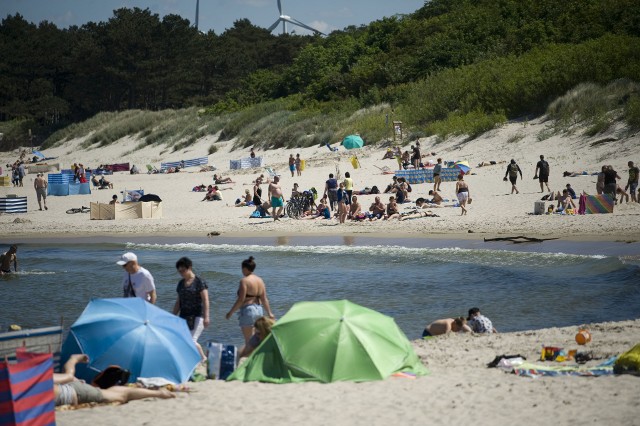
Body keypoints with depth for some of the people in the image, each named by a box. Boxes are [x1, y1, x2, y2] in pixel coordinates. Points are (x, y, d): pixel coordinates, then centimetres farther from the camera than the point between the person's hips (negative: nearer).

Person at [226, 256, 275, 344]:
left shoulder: (244, 281, -12)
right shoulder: (260, 280, 10)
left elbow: (241, 300, -16)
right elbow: (264, 299, 9)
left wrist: (230, 312, -9)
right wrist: (269, 313, 16)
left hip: (248, 310, -8)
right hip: (259, 310, 8)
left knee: (249, 340, -4)